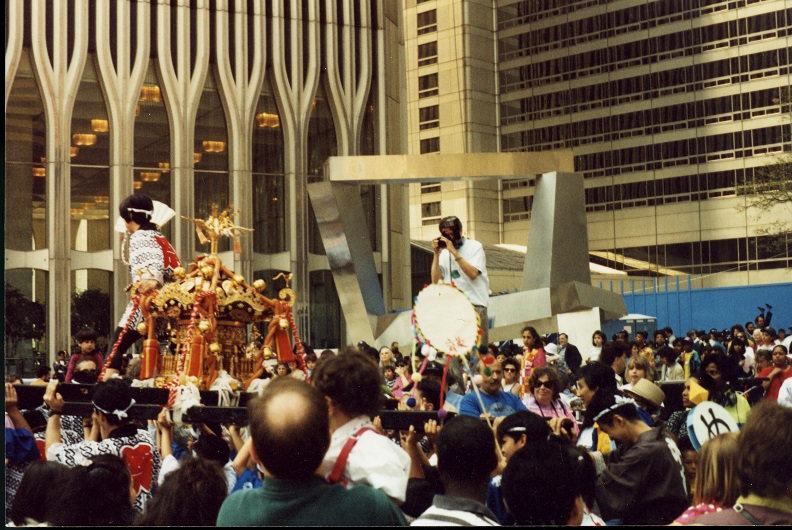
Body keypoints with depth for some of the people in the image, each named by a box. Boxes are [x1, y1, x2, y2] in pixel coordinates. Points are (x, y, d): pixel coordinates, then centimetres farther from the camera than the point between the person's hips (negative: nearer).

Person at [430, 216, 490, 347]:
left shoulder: (474, 246, 1)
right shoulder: (444, 252, 13)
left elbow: (473, 273, -14)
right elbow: (435, 280, 5)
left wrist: (454, 252, -14)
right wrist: (436, 253, 0)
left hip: (475, 303, -4)